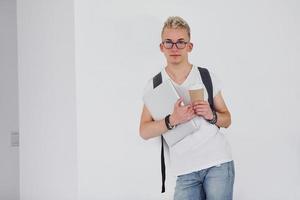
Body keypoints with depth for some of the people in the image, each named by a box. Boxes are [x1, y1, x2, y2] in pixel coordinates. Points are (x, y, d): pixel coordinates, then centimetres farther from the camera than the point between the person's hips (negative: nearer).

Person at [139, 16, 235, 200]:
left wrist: (212, 115, -9)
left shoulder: (207, 77, 7)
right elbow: (144, 132, 0)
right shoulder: (154, 85, 6)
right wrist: (172, 120, -16)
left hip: (219, 163, 0)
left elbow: (227, 120, 13)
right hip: (186, 171, 0)